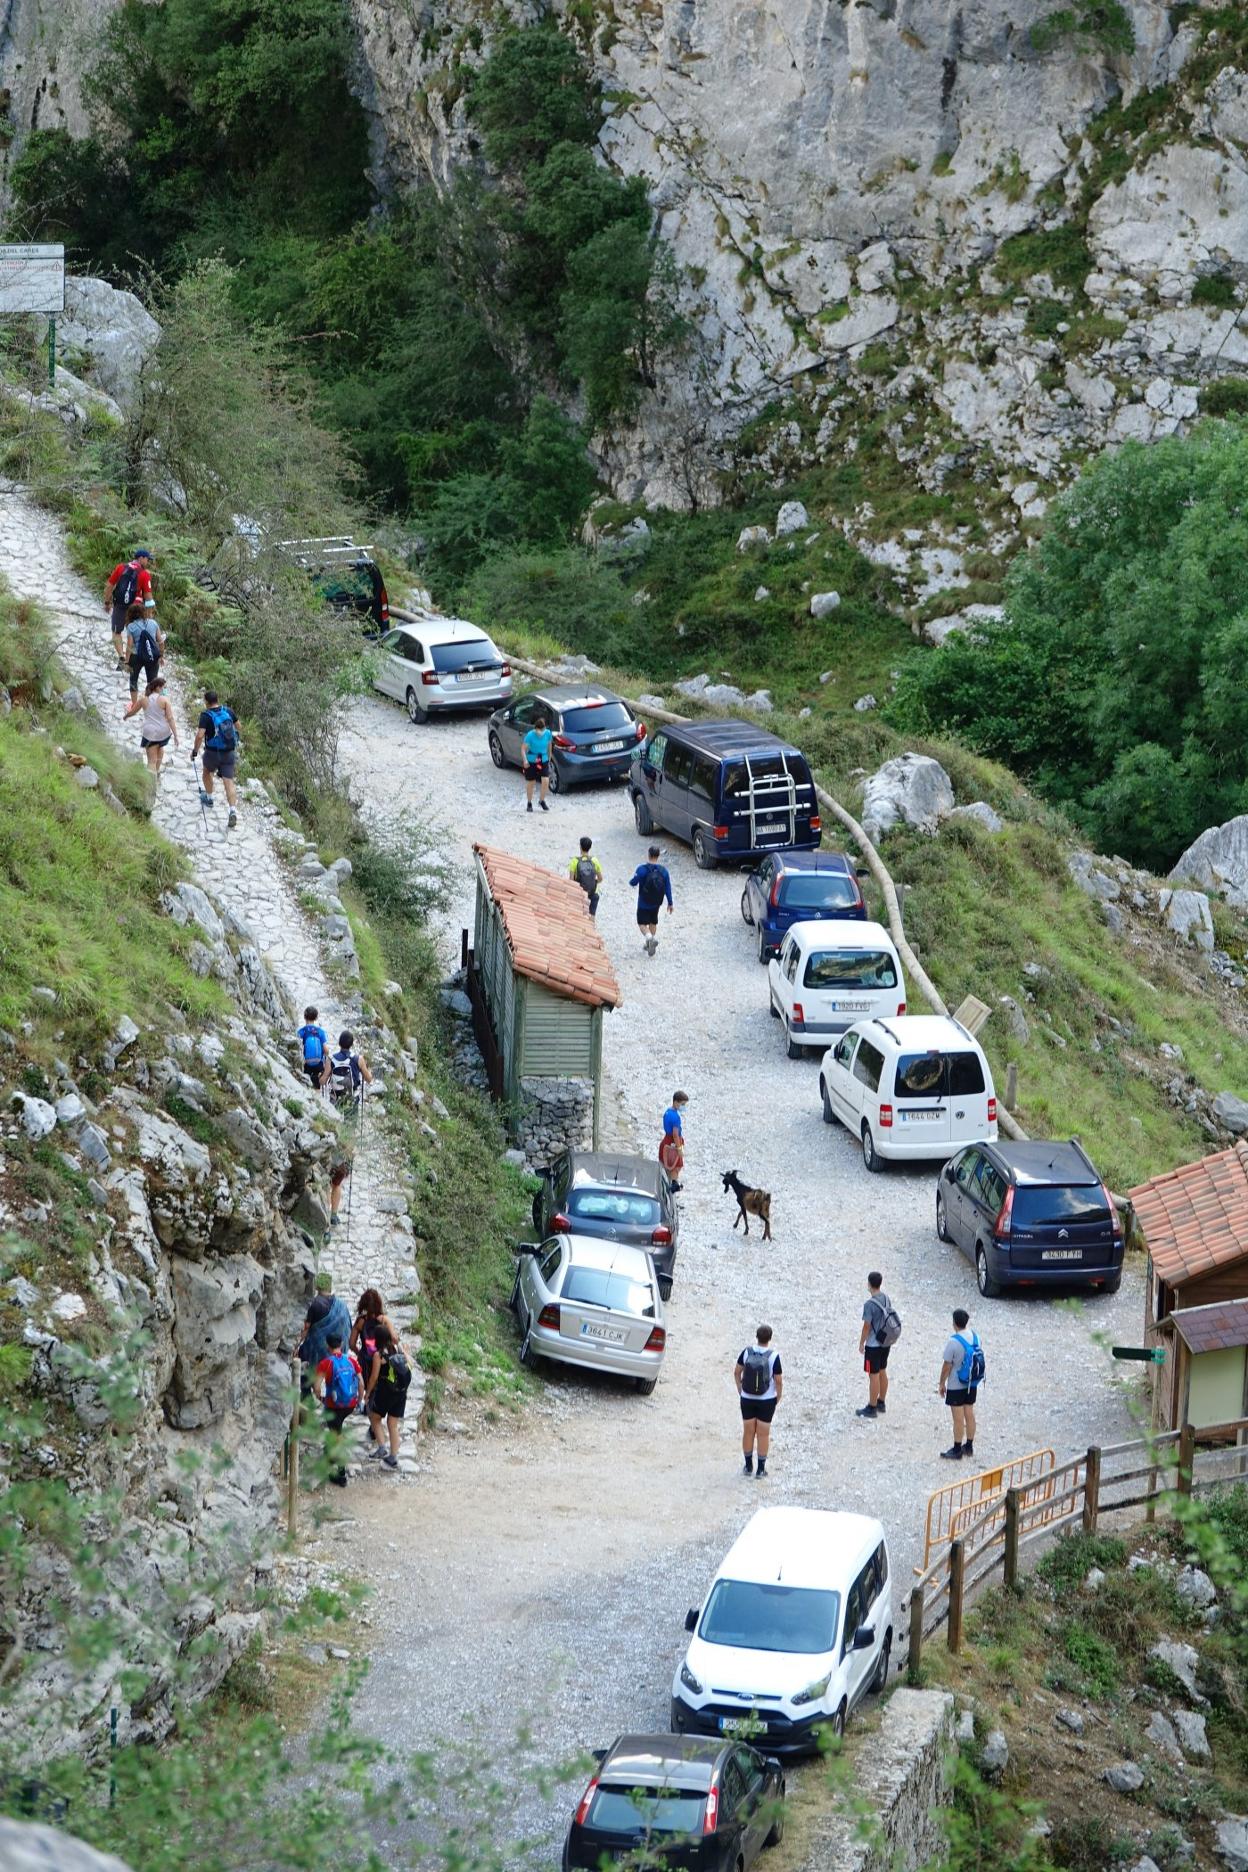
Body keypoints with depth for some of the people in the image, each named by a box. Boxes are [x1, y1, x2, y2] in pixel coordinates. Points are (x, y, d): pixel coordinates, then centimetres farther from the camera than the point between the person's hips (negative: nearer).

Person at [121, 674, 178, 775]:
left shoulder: (143, 699, -2)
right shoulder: (164, 700, -11)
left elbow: (132, 711, 15)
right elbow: (170, 718, -14)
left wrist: (125, 716, 38)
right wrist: (175, 735, -13)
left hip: (149, 733, 0)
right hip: (163, 732, 0)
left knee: (152, 760, 2)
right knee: (160, 747, 34)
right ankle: (157, 771, 43)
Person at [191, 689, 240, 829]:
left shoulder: (206, 716, -16)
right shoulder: (228, 712, -2)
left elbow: (200, 735, -23)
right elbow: (238, 726, 14)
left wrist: (195, 750, -10)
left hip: (212, 753, -3)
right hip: (229, 753, 3)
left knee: (208, 771, 29)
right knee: (229, 781, 0)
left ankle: (209, 797, 47)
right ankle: (233, 810, -15)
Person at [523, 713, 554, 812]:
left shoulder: (548, 734, -8)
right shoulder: (530, 735, -18)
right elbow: (524, 749, -14)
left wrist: (549, 759, 17)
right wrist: (525, 760, -28)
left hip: (543, 761, 2)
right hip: (531, 761, -2)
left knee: (545, 780, -12)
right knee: (531, 783, 8)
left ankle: (542, 801, 11)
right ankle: (529, 803, 27)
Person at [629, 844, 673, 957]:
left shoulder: (642, 869, -20)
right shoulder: (663, 870, -9)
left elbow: (633, 882, -11)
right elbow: (668, 888, -5)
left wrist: (631, 883, 15)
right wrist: (670, 903, 5)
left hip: (643, 903, -4)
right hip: (656, 903, 4)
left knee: (642, 923, 7)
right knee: (653, 922, 23)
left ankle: (649, 936, -21)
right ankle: (650, 944, 31)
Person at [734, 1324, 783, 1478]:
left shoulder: (747, 1352, -11)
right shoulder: (774, 1356, -19)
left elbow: (737, 1373, -1)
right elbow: (779, 1381, -14)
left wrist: (740, 1391, 13)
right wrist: (778, 1398, 3)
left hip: (747, 1399, 2)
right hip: (767, 1400, -2)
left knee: (748, 1431, 15)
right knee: (763, 1433, 9)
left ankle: (748, 1466, 25)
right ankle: (761, 1469, 15)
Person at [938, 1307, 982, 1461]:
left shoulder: (953, 1342, -23)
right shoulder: (975, 1337, -3)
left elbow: (947, 1366, -17)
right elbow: (978, 1359, 8)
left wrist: (942, 1384, -4)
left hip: (956, 1386, -7)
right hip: (972, 1383, 7)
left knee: (958, 1418, 2)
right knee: (969, 1414, 17)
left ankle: (957, 1451, 11)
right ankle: (969, 1446, 27)